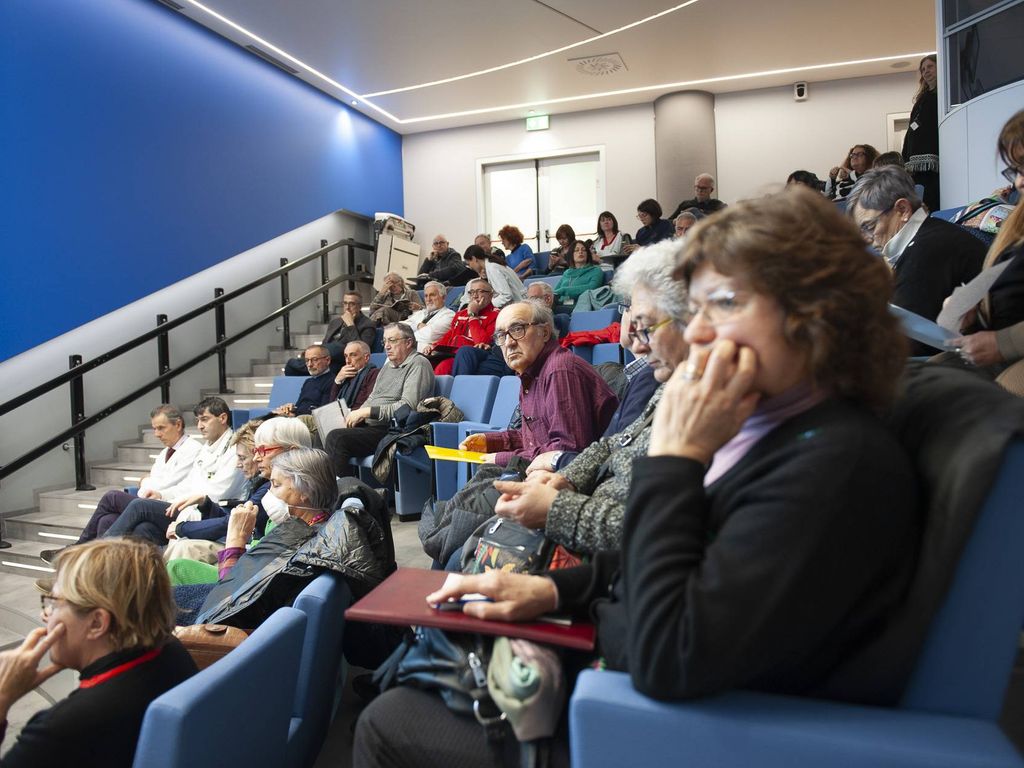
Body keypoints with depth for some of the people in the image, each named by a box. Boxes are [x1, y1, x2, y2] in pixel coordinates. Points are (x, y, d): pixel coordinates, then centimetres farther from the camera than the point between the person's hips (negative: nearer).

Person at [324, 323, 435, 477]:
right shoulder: (388, 365, 23)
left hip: (391, 429, -9)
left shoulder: (418, 364, -5)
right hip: (369, 425, 9)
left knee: (337, 438, -25)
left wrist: (367, 412, -15)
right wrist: (356, 415, 4)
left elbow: (408, 406, -17)